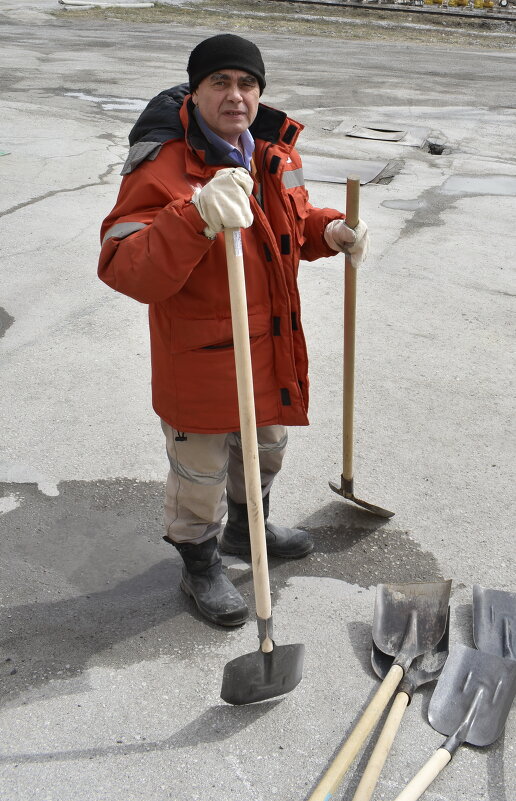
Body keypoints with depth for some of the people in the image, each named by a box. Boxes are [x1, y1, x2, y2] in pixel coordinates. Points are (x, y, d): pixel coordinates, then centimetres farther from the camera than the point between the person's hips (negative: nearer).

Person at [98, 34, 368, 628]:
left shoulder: (272, 152, 2)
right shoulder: (163, 166, -23)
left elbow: (294, 219, 20)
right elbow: (125, 270, -34)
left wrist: (328, 230, -3)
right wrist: (196, 216, -48)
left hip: (271, 350, 8)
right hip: (199, 359, -7)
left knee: (266, 449, 28)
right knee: (200, 475, 12)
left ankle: (246, 529, 57)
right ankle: (200, 568, 39)